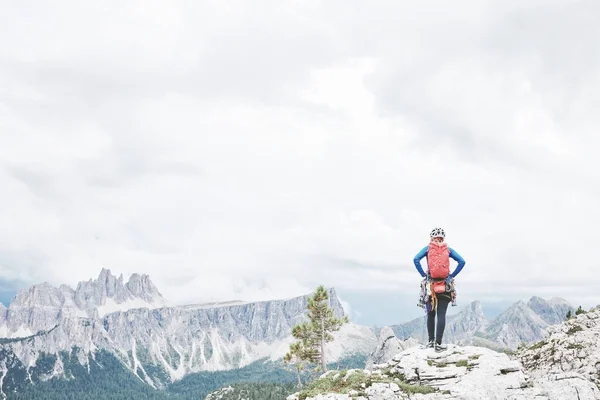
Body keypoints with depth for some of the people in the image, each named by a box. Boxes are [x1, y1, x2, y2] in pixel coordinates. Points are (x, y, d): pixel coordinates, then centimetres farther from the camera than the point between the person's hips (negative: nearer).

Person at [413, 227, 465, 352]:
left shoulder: (428, 248, 4)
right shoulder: (448, 249, 6)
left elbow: (416, 259, -10)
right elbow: (462, 261, -2)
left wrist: (423, 274, -2)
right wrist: (452, 275, 3)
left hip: (431, 284, 0)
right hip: (445, 286, 0)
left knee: (431, 314, 14)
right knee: (441, 315, -2)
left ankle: (431, 341, 18)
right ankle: (438, 343, -9)